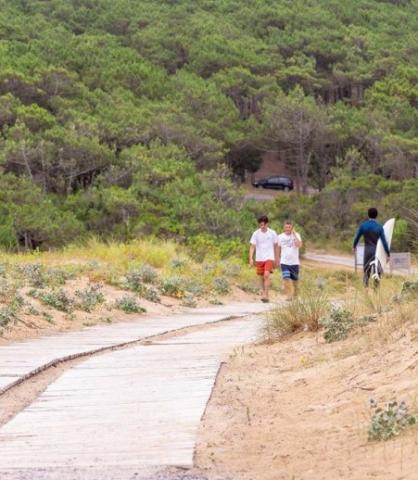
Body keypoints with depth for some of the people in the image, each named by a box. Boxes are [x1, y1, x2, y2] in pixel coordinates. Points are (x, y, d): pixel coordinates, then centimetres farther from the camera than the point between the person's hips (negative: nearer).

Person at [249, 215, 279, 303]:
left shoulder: (272, 233, 0)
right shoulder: (256, 234, -1)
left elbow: (275, 246, 10)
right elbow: (252, 246, -3)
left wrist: (276, 259, 15)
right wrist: (251, 258, -15)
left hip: (269, 258, -2)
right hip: (259, 259, 2)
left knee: (266, 275, -18)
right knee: (262, 277, 9)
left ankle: (266, 295, -20)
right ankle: (263, 293, 25)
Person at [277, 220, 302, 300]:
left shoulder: (296, 235, -2)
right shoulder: (280, 237, 5)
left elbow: (299, 245, -21)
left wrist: (294, 234, -19)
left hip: (294, 262, 0)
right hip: (284, 262, 0)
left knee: (294, 280, 10)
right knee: (286, 279, -15)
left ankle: (295, 296, 28)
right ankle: (289, 296, -15)